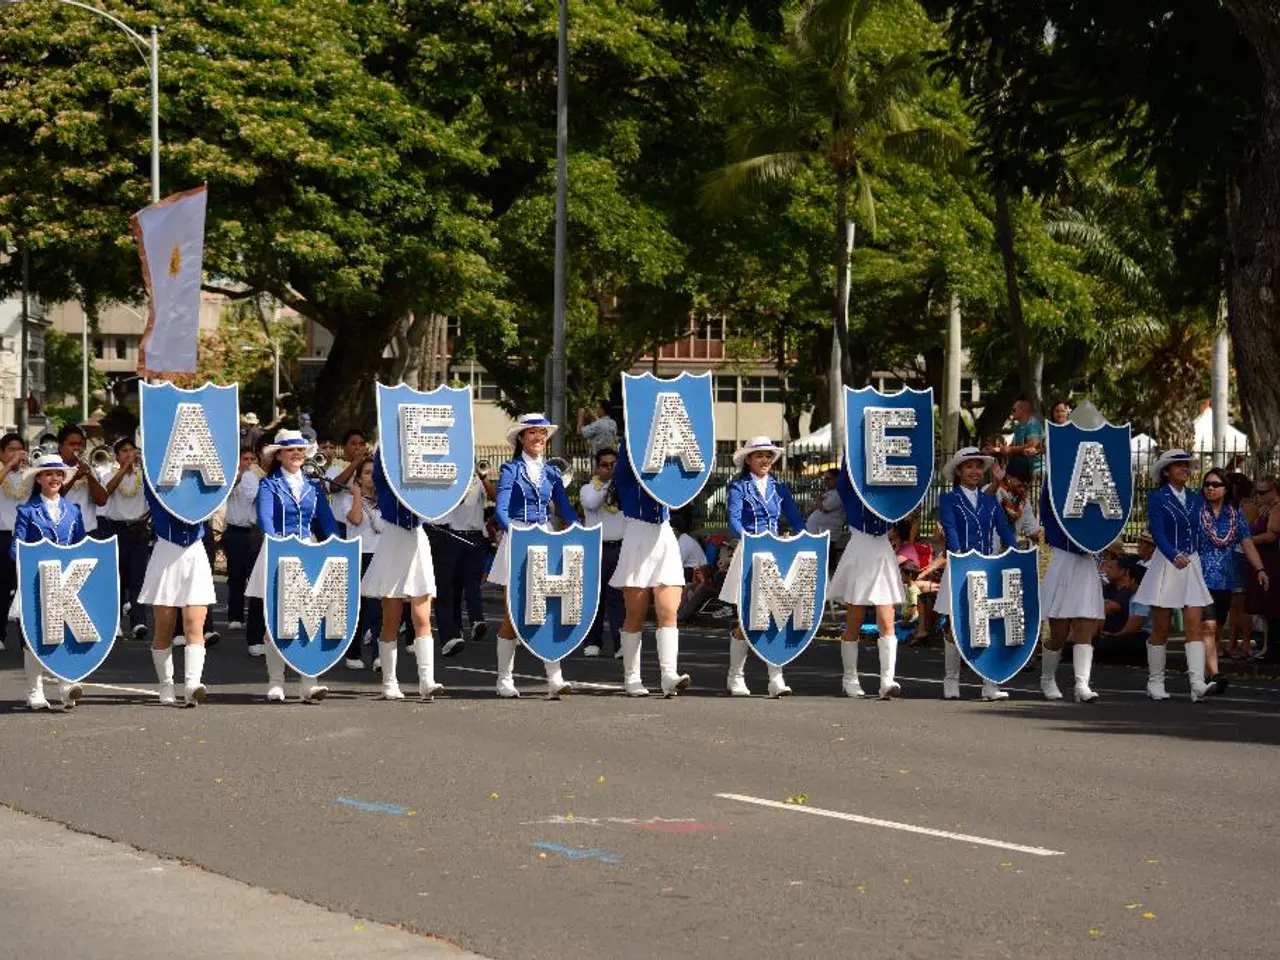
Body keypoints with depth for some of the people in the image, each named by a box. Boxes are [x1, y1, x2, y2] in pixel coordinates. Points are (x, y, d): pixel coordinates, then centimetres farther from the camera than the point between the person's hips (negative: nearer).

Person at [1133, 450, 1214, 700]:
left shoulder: (1196, 500, 13)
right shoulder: (1157, 498, -3)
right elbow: (1157, 533, -16)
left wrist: (1204, 564, 13)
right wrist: (1174, 556, -31)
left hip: (1192, 565, 4)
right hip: (1165, 564, -4)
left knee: (1195, 625, -9)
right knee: (1161, 629, 2)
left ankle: (1197, 683, -18)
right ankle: (1155, 683, 13)